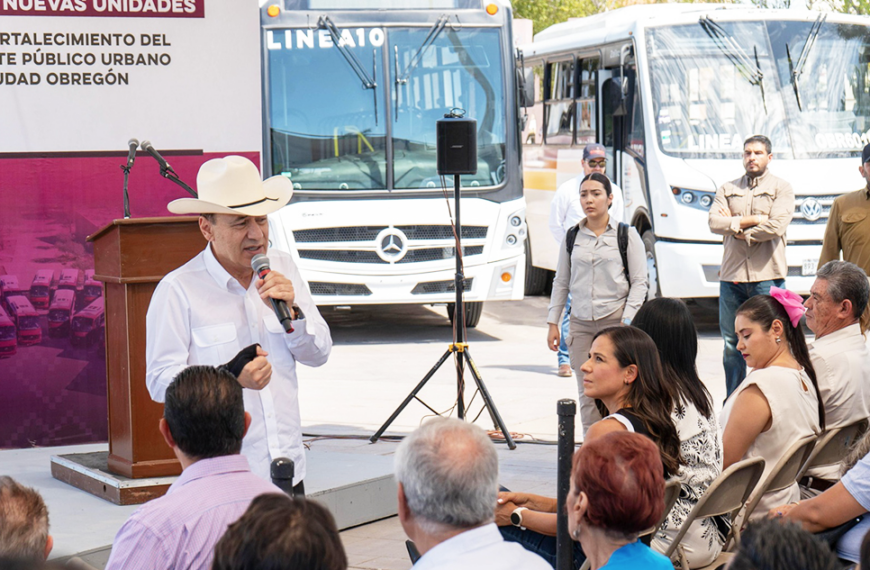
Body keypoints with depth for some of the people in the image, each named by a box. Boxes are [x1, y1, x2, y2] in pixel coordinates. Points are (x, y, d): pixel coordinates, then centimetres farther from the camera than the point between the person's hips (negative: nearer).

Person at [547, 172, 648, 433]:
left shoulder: (627, 235, 1)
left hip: (615, 320, -3)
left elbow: (639, 282, -1)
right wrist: (553, 323, 10)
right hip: (581, 323, 3)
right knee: (587, 393, 1)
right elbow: (561, 282, 15)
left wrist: (627, 321, -10)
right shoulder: (572, 237, 10)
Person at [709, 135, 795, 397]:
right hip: (731, 277, 3)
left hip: (767, 277, -3)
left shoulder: (782, 188, 6)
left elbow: (776, 226, -10)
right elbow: (714, 222, -2)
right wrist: (754, 220, -9)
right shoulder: (727, 189, 15)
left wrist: (736, 226, -4)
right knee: (732, 344, 6)